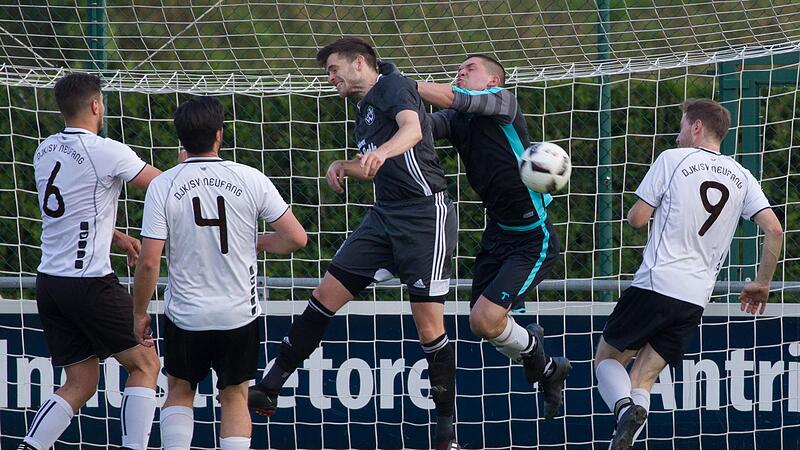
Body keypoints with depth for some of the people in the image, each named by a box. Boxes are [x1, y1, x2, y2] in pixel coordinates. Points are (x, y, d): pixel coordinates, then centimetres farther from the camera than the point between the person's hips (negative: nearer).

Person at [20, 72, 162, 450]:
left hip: (49, 280, 7)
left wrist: (117, 238, 27)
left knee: (80, 383, 11)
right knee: (145, 364, 7)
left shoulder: (45, 151, 10)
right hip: (90, 282, -7)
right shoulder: (107, 152, -12)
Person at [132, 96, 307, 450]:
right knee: (234, 397, 15)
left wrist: (140, 313, 2)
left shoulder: (162, 186, -10)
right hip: (240, 313, 0)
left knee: (179, 392, 21)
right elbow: (296, 238, -7)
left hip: (185, 315, 0)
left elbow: (148, 262, -12)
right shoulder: (250, 180, -9)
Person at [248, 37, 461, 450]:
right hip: (384, 215, 9)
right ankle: (269, 389, 3)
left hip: (426, 214, -9)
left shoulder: (394, 87, -7)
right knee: (325, 296, 1)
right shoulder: (363, 113, 20)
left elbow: (412, 128, -28)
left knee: (429, 326, -8)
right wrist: (344, 166, 12)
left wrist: (382, 151, -48)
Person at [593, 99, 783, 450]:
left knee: (607, 359, 8)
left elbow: (637, 219, 0)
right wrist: (762, 284, 13)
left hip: (655, 284, -4)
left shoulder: (672, 159, 0)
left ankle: (625, 408, -23)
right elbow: (774, 230, 3)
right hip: (696, 299, 4)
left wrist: (634, 211, 24)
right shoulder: (742, 177, 11)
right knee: (642, 379, 9)